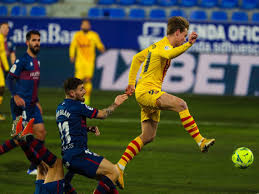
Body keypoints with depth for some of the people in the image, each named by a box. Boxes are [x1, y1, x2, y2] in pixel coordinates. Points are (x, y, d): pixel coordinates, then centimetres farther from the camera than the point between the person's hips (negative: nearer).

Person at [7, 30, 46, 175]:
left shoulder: (37, 61, 16)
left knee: (42, 133, 4)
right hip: (21, 104, -8)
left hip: (32, 104, 8)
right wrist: (15, 95, -27)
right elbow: (10, 78, -14)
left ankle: (34, 168, 10)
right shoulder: (22, 61, -10)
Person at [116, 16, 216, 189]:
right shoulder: (164, 46, -13)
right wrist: (188, 44, -53)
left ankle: (119, 167, 13)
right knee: (180, 104, -29)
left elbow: (137, 58, 29)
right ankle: (200, 141, -35)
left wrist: (132, 83, 31)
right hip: (147, 91, -10)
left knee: (148, 137, 10)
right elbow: (170, 55, -40)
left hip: (150, 94, 10)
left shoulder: (157, 45, 18)